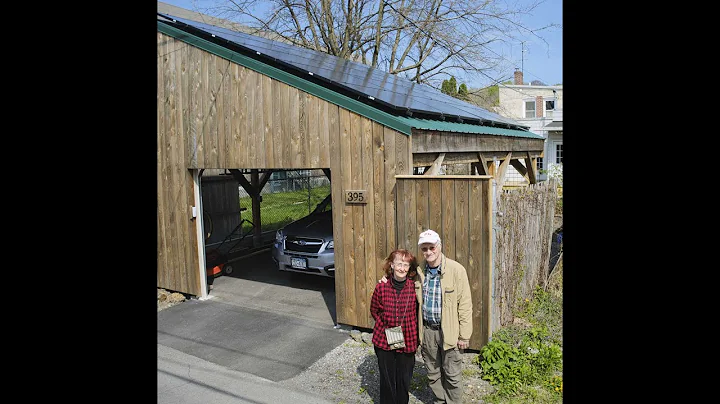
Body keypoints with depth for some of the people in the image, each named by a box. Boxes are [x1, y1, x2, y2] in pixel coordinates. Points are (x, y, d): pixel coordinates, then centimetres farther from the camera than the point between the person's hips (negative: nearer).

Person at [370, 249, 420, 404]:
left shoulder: (415, 287, -9)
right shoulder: (381, 287, -9)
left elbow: (419, 312, 3)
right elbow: (374, 311, 6)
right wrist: (385, 325, -3)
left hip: (407, 342, 0)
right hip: (384, 340, 0)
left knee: (404, 379, 14)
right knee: (387, 379, 15)